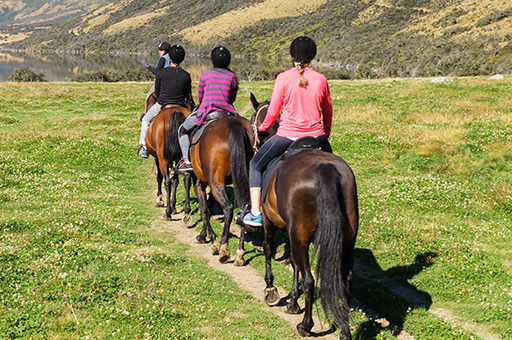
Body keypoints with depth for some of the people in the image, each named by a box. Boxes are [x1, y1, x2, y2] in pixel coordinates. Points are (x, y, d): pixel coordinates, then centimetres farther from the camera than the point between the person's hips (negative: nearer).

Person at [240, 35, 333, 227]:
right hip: (315, 135, 3)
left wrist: (262, 128, 12)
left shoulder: (284, 78, -10)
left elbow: (273, 111, -6)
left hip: (287, 135, -3)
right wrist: (326, 132, 30)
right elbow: (327, 112, 12)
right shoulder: (321, 80, 0)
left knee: (255, 166, 14)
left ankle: (255, 213, 6)